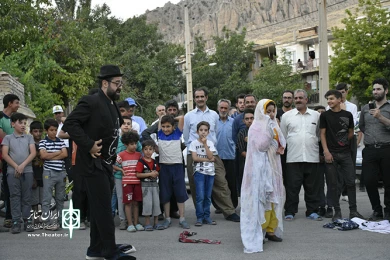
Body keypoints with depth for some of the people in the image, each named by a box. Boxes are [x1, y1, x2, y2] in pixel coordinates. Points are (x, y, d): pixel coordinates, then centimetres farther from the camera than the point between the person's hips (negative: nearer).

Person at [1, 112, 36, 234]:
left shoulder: (29, 138, 11)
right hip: (12, 172, -1)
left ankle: (27, 220, 8)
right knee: (15, 196, -1)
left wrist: (23, 165, -10)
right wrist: (16, 167, -9)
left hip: (27, 171, 1)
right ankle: (16, 222, 0)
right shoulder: (8, 138, 7)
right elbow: (5, 155, 0)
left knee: (26, 197, 3)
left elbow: (33, 153, 1)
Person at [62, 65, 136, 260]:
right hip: (93, 163, -9)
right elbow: (69, 124, -20)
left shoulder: (113, 105, 14)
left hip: (106, 164, 9)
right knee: (103, 209, -5)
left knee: (99, 208, 14)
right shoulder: (91, 102, -13)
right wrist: (89, 145, -22)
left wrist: (112, 157, 14)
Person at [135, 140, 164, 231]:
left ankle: (156, 223, 17)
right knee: (147, 203, -7)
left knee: (156, 202, 7)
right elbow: (138, 175, -15)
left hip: (154, 184, 6)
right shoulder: (141, 162, -8)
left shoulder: (154, 162, 11)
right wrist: (150, 174, -17)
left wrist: (156, 174, -2)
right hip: (145, 185, -6)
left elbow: (158, 171, 22)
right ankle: (147, 224, 3)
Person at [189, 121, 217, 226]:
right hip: (199, 171, -3)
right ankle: (200, 217, -1)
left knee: (208, 196, 6)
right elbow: (194, 158, -7)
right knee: (200, 196, -8)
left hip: (210, 172, 3)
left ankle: (207, 216, 13)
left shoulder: (210, 143, 10)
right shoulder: (194, 143, 2)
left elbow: (211, 156, -5)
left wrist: (205, 144, -8)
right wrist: (208, 159, -7)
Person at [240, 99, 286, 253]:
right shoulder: (256, 127, -9)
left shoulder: (273, 125, 13)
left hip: (273, 165, 8)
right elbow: (261, 145, -21)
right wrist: (268, 129, -21)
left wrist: (280, 149, -6)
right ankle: (257, 232, -1)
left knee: (274, 197, 9)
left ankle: (270, 230, 18)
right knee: (261, 198, -8)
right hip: (260, 167, -8)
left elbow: (281, 143, 15)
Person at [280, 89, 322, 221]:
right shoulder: (287, 116, 8)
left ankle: (312, 211, 16)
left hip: (312, 157, 1)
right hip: (293, 158, -1)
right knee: (292, 186, -1)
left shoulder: (316, 115, 10)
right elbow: (282, 137, 10)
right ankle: (290, 211, 7)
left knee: (312, 187, 6)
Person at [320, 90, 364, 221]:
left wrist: (344, 142, 8)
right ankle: (337, 212, 9)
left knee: (351, 182, -1)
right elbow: (323, 134, 0)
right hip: (331, 154, -1)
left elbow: (351, 132, 16)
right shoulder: (325, 115, 3)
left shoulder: (347, 115, 8)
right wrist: (326, 151, -8)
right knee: (333, 184, 1)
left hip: (345, 153, 1)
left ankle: (353, 211, 8)